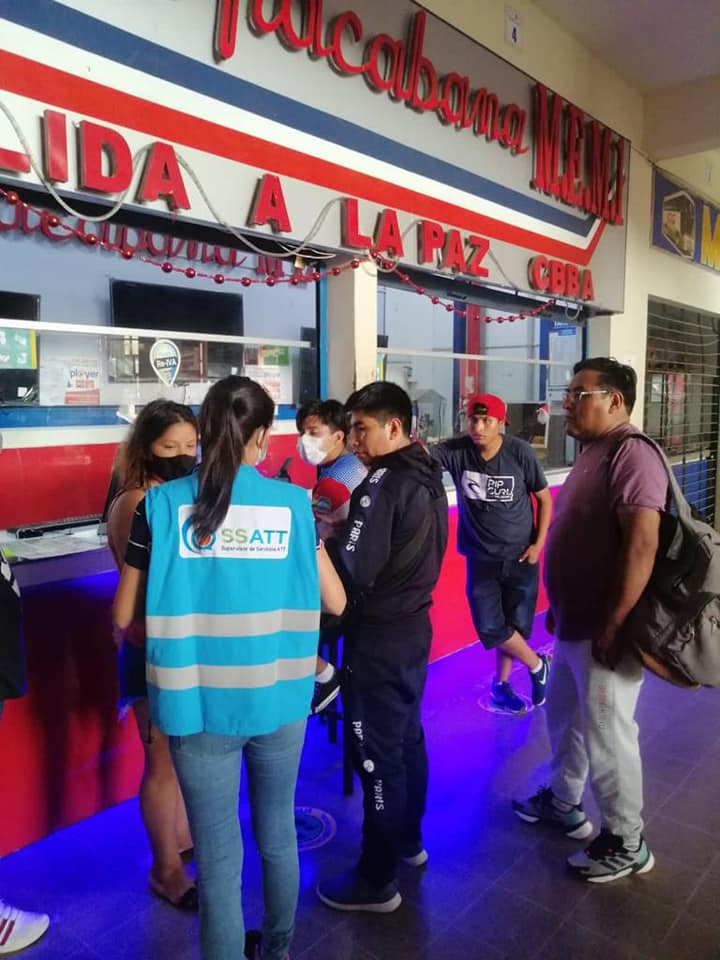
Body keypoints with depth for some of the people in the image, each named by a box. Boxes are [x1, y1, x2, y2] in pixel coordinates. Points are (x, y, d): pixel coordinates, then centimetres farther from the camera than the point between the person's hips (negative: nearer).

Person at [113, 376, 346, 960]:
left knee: (218, 856, 12)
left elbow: (124, 615, -2)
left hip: (200, 703, -2)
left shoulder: (162, 503, -9)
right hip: (277, 699, 3)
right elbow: (336, 602, 1)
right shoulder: (292, 503, -6)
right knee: (277, 834, 24)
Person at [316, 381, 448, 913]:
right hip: (413, 625, 9)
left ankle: (377, 881, 20)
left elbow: (355, 571, -24)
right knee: (407, 737, 23)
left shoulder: (383, 483, -22)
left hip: (378, 636, -9)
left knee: (376, 753, 4)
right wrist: (344, 526, 6)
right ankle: (408, 841, 42)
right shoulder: (429, 477, 6)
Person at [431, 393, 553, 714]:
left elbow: (544, 498, -2)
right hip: (480, 558, 1)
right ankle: (537, 665, 26)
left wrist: (538, 544, -6)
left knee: (515, 625, 9)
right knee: (490, 627, -3)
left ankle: (501, 684, 34)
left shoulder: (521, 453, -13)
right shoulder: (456, 451, -12)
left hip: (520, 558, 0)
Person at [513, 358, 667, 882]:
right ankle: (563, 804, 42)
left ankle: (626, 843, 25)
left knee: (606, 736, 5)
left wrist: (614, 626, -25)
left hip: (602, 630, -10)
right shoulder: (593, 452, 11)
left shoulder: (632, 454, -19)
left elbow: (641, 546, -27)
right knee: (565, 717, 22)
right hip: (574, 624, 10)